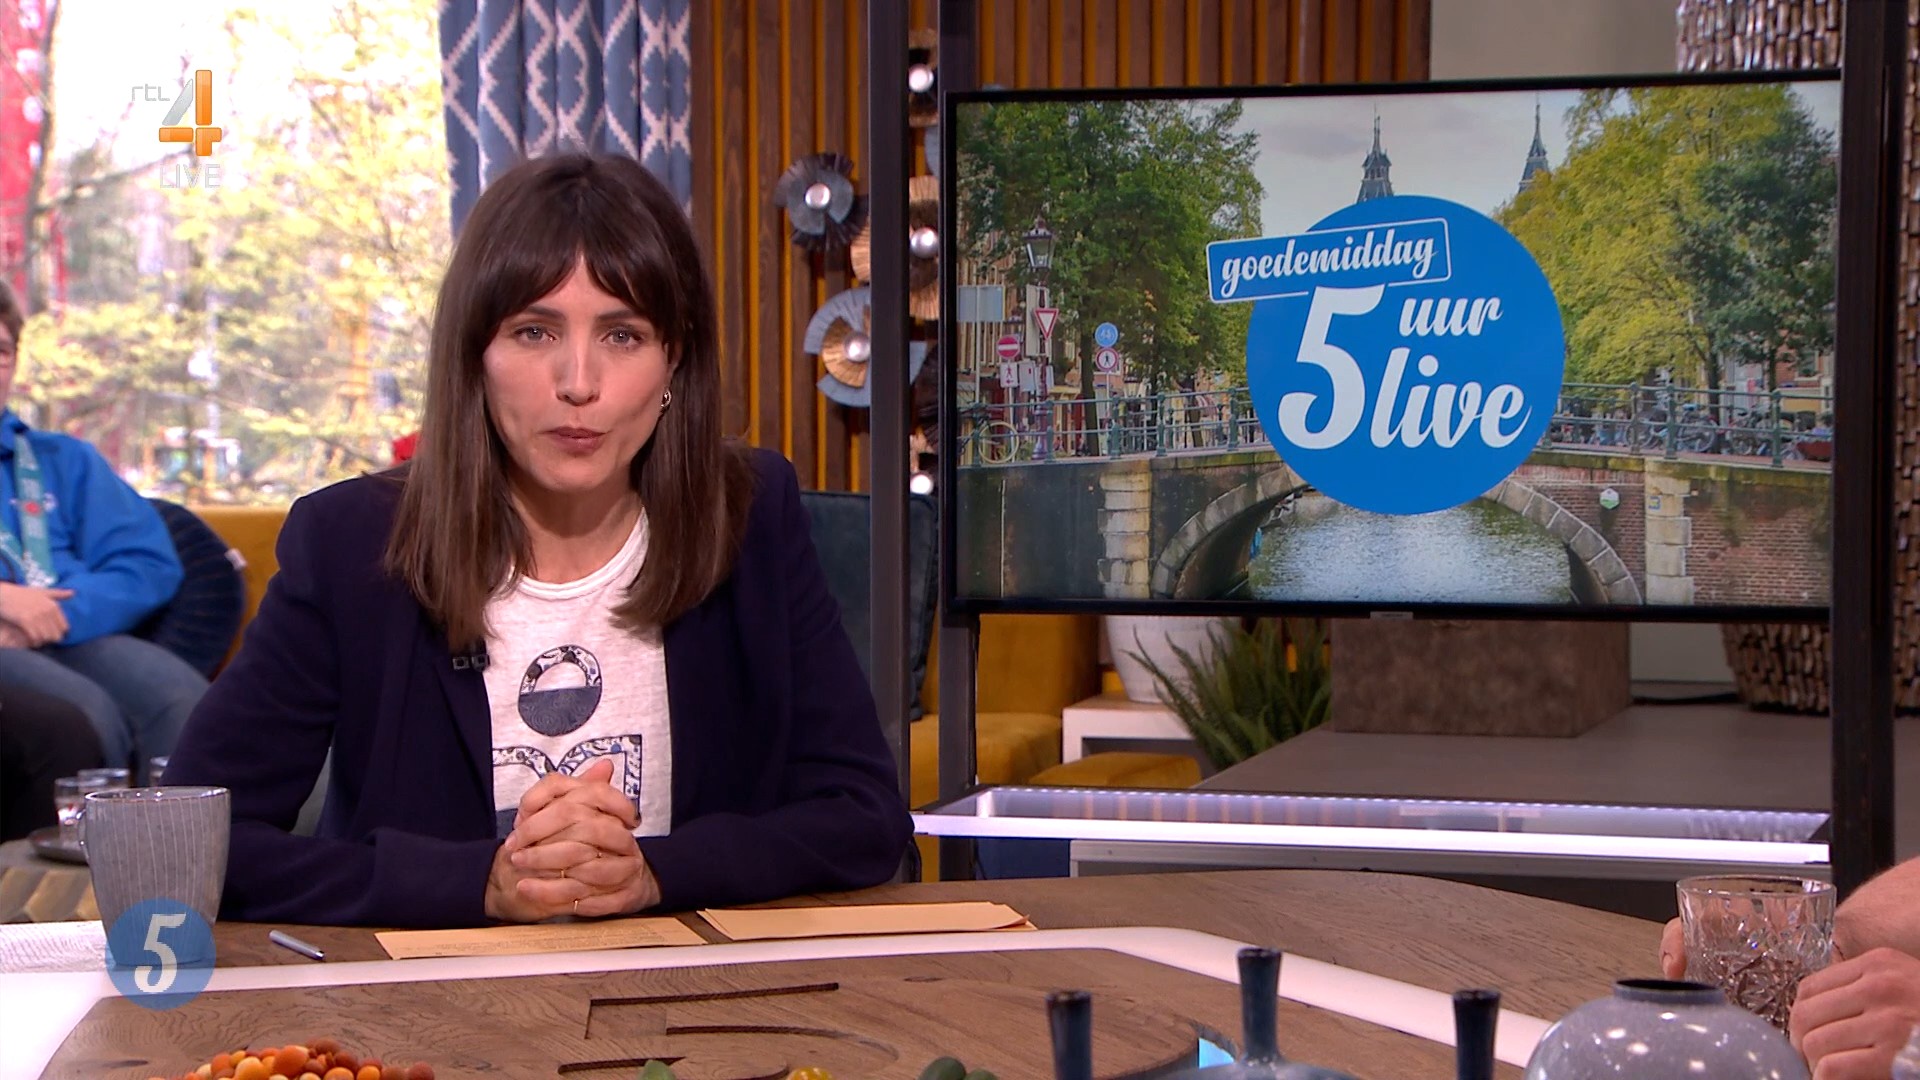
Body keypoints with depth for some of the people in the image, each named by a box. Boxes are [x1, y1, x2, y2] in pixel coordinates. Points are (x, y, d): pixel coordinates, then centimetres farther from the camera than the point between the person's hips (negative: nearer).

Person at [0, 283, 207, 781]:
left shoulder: (65, 460, 24)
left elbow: (149, 563, 10)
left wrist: (60, 615, -8)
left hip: (77, 637, 3)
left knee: (182, 699, -30)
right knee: (87, 715, -34)